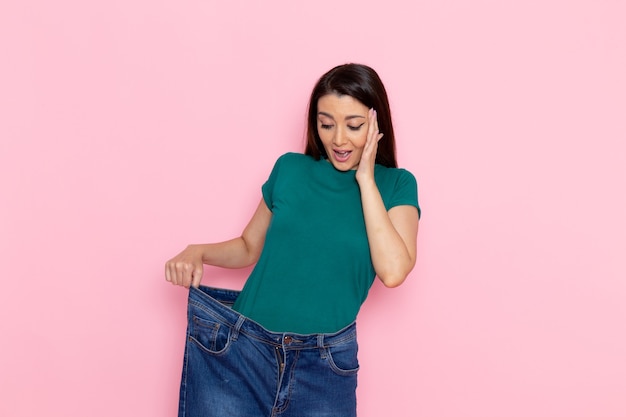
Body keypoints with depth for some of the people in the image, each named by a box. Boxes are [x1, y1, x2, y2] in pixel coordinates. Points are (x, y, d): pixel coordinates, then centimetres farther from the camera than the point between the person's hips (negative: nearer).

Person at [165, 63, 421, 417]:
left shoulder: (396, 185, -1)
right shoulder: (290, 168, 4)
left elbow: (393, 271, -16)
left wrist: (365, 178, -12)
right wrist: (198, 252, -5)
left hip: (324, 364, -1)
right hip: (239, 349, 2)